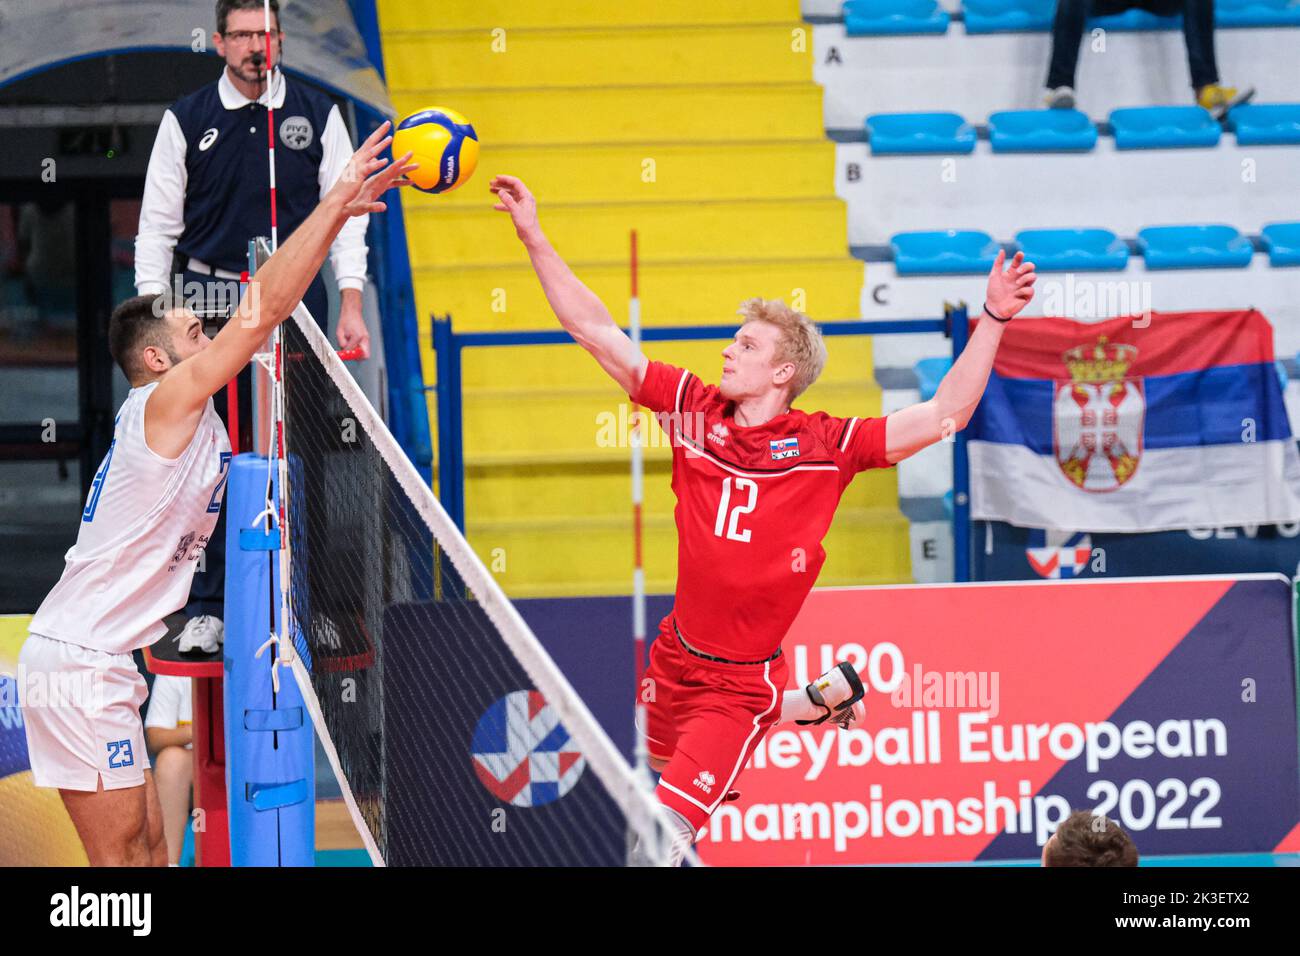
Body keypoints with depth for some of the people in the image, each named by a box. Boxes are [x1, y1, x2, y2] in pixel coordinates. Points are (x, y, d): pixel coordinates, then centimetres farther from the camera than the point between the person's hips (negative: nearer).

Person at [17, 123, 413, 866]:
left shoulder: (189, 414, 14)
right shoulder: (163, 403, -11)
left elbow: (265, 314, 17)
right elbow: (263, 311, -16)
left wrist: (342, 211, 13)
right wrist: (337, 202, -13)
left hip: (104, 662, 10)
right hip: (77, 662, -10)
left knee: (148, 854, 8)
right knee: (123, 860, -9)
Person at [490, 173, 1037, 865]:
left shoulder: (825, 445, -9)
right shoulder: (694, 410, -2)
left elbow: (946, 413, -11)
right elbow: (594, 329, 0)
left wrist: (993, 320, -19)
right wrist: (533, 238, -5)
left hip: (739, 684, -5)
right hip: (674, 661, 5)